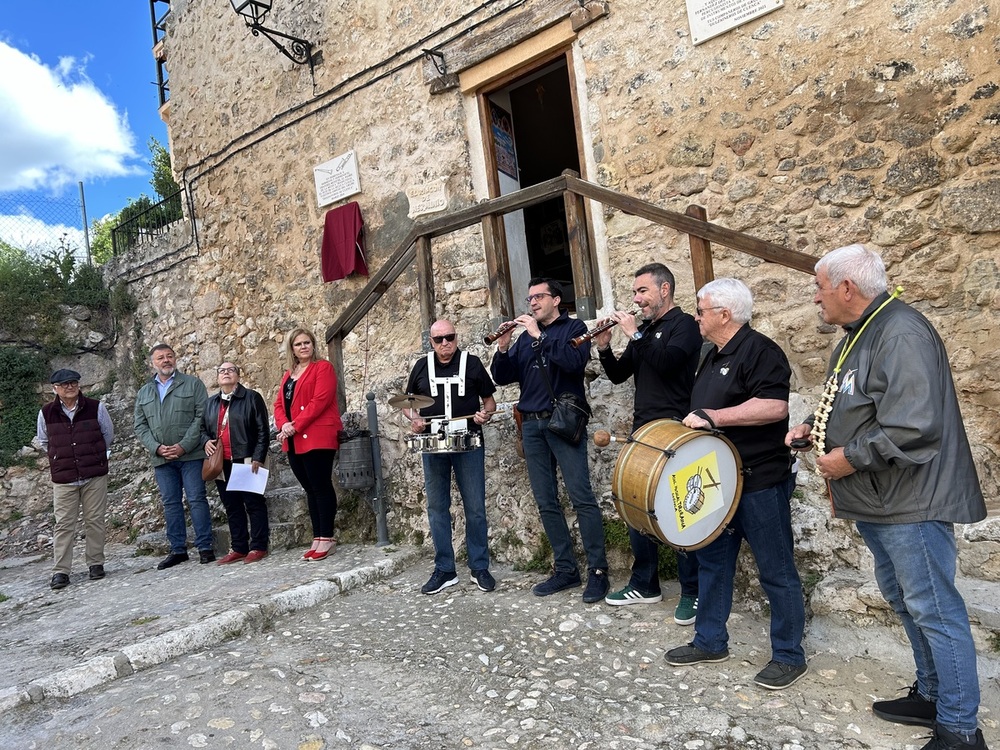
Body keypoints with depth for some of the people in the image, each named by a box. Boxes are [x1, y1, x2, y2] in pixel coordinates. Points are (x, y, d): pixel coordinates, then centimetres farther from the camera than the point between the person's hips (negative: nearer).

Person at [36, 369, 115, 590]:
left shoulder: (96, 408, -3)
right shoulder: (46, 413, 0)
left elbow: (108, 435, 11)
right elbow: (44, 442, 17)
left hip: (95, 475, -1)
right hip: (63, 479, 1)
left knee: (95, 520, 4)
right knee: (64, 524, 2)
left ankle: (96, 564, 16)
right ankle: (60, 571, 8)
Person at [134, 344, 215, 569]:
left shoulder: (193, 384, 4)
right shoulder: (143, 393, 16)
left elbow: (201, 416, -5)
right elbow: (140, 426, 12)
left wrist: (184, 446, -13)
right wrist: (157, 447, -6)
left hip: (190, 455, -4)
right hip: (161, 458, 4)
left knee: (197, 499, -4)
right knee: (170, 503, 8)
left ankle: (205, 547, 3)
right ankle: (177, 549, 16)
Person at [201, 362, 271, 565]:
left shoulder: (252, 398, -1)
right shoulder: (210, 403, 17)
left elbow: (263, 431, -6)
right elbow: (203, 428, 24)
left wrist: (258, 458, -14)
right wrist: (206, 441, 1)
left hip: (246, 462, -5)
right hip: (221, 464, 6)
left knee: (254, 504, -1)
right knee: (232, 507, 10)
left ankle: (258, 547, 6)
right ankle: (238, 548, 18)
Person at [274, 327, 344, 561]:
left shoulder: (323, 367, -2)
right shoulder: (288, 374, 21)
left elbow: (320, 400, -14)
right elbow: (279, 404, 14)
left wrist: (296, 426, -17)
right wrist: (283, 425, -7)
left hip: (317, 438, -7)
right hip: (293, 442, 7)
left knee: (321, 487, -6)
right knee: (309, 489, 9)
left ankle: (326, 539, -1)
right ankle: (317, 538, 14)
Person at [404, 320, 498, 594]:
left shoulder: (472, 363, 3)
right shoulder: (422, 366, 8)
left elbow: (489, 399, 9)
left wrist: (485, 414, -12)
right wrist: (414, 418, -4)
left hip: (468, 445, -2)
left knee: (475, 507, 1)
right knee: (437, 508, 6)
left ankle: (480, 568, 14)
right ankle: (444, 570, 17)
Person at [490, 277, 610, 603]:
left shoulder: (574, 328, 4)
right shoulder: (525, 337, 18)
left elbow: (574, 361, -16)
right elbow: (502, 377, 11)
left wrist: (539, 335, -15)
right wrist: (502, 349, -6)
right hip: (531, 426, 6)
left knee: (582, 497, -10)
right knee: (546, 502, 6)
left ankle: (598, 570, -2)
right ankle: (566, 569, 14)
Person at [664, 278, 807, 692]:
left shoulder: (759, 350, -14)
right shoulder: (714, 356, 15)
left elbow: (774, 406, -26)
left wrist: (713, 417, -26)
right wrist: (695, 422, 10)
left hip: (760, 482, -10)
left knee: (776, 570, 4)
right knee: (712, 561, 16)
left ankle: (789, 655, 19)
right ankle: (710, 641, 29)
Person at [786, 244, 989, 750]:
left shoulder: (902, 334, -21)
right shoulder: (858, 335, 12)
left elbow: (913, 427, -29)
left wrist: (850, 458, -20)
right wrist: (814, 426, 7)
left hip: (910, 501, -10)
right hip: (876, 500, 10)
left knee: (933, 610, 1)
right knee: (905, 600, 20)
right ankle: (932, 696, 36)